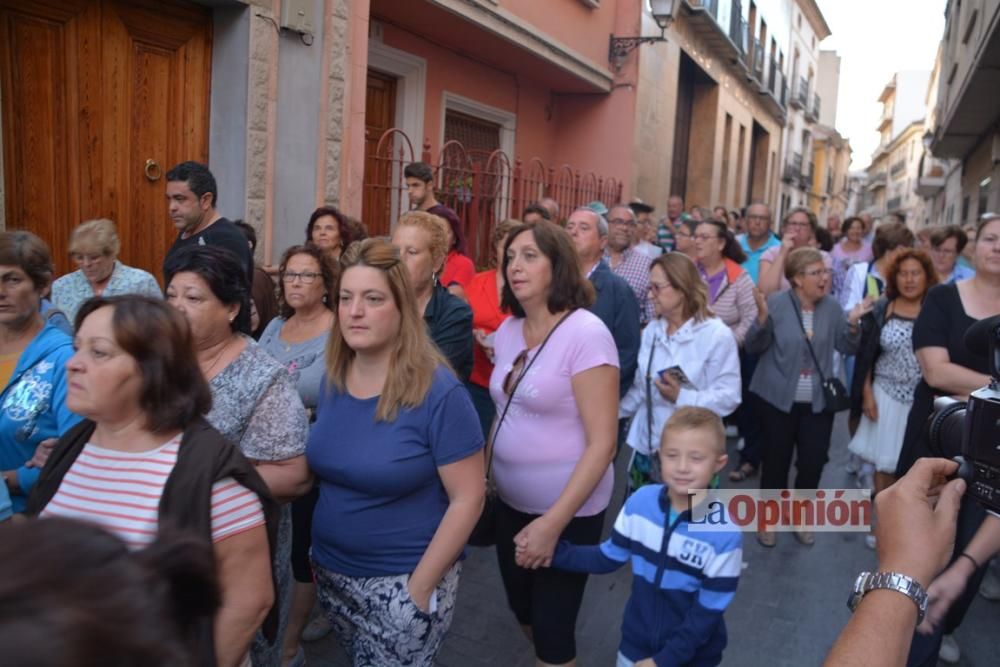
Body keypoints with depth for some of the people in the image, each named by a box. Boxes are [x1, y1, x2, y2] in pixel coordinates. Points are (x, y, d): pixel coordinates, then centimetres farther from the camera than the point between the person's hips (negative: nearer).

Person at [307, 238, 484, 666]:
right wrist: (317, 553, 6)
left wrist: (419, 586, -16)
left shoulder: (438, 392, -20)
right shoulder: (332, 380, -2)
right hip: (331, 572, 6)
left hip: (402, 580, -6)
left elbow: (468, 499, -17)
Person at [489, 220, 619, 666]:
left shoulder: (585, 333, -19)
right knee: (523, 609, 22)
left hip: (569, 511, -6)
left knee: (553, 627, 7)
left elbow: (602, 442, -21)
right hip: (510, 502, 7)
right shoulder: (508, 330, 3)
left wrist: (553, 522, -22)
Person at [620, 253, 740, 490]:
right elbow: (639, 387, 11)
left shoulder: (717, 334, -10)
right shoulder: (651, 331, 9)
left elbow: (728, 397, -14)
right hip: (646, 446, 6)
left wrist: (681, 397, -25)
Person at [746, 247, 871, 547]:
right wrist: (762, 318, -28)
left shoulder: (832, 306, 0)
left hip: (818, 401, 3)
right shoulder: (776, 303, -10)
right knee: (776, 460, 7)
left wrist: (852, 323, -17)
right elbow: (755, 347, -11)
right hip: (778, 398, -3)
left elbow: (847, 348, 2)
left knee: (813, 462, 8)